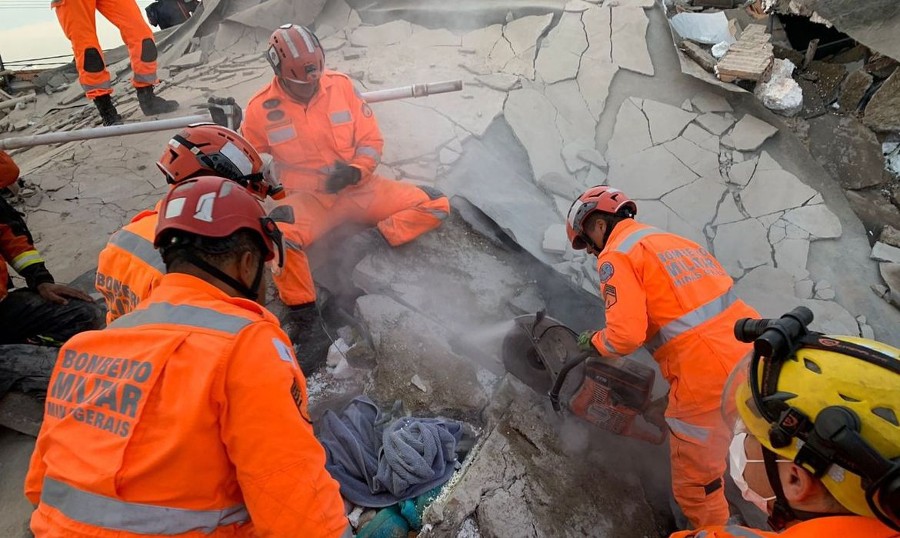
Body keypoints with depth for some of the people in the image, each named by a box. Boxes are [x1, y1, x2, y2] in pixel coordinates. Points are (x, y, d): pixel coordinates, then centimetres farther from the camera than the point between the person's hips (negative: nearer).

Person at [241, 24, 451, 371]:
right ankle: (307, 322, -24)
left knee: (436, 205, -11)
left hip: (360, 188, 3)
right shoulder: (262, 108, -2)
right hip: (309, 198, -2)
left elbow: (372, 140, 1)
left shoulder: (341, 85, -1)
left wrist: (354, 172, -15)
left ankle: (363, 243, -18)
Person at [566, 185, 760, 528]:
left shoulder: (617, 255, -7)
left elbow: (625, 335, -18)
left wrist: (593, 342, 2)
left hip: (706, 376, -8)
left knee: (695, 484, 10)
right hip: (752, 355, 8)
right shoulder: (674, 240, 18)